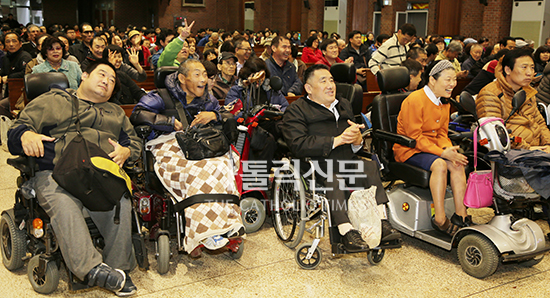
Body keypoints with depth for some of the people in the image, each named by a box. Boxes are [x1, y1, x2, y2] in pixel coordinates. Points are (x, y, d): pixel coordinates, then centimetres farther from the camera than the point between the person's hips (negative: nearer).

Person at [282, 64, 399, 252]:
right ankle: (347, 232, -35)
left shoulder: (344, 105, 25)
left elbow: (354, 148, 23)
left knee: (371, 168, -20)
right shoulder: (296, 110, 4)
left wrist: (357, 139, -5)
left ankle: (382, 223, -21)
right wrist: (336, 140, -15)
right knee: (333, 181, -34)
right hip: (316, 165, -5)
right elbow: (298, 145, -13)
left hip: (347, 161, 6)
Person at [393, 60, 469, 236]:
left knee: (457, 165, -20)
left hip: (432, 148, 7)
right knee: (439, 164, -33)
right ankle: (440, 220, -30)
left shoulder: (444, 103, 10)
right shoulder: (414, 101, -17)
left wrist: (449, 149, -13)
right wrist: (442, 153, -27)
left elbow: (442, 134, 11)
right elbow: (414, 137, -19)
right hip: (409, 150, -7)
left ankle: (461, 215, -17)